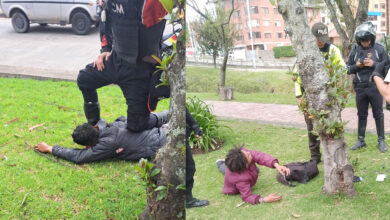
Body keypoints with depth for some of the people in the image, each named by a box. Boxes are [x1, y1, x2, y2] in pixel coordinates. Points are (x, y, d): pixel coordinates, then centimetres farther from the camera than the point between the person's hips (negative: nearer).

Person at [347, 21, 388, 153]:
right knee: (361, 115, 12)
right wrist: (357, 66, -10)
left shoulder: (379, 49, -3)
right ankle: (361, 140, 22)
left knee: (378, 114, 5)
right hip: (360, 88, 3)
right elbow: (348, 69, 9)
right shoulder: (355, 51, 5)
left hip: (375, 87, -3)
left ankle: (381, 141, 14)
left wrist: (373, 64, -16)